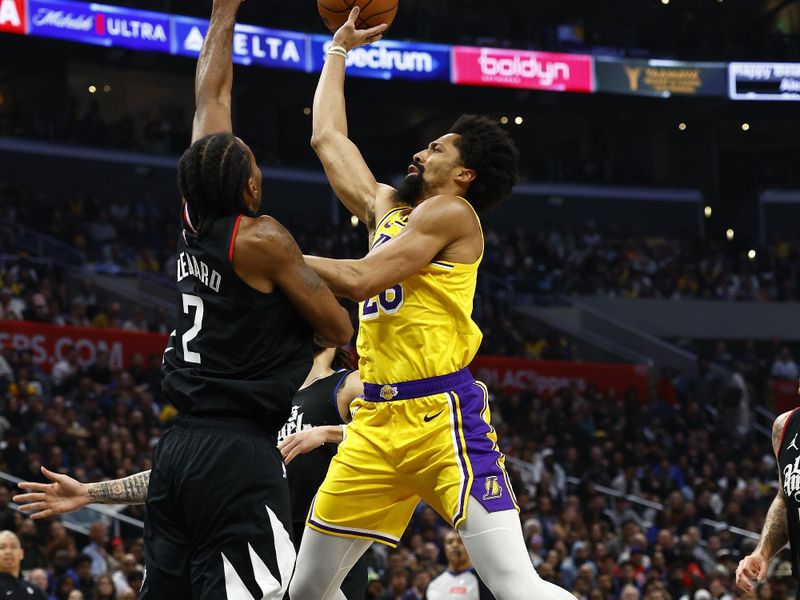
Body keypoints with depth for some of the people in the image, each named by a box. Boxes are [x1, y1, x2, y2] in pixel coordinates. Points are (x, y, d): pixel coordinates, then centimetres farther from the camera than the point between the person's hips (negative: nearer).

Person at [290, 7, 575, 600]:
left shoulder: (450, 212, -4)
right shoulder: (388, 207, 19)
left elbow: (360, 279, -14)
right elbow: (328, 138, 30)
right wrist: (339, 49, 36)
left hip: (441, 416, -8)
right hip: (378, 419, 8)